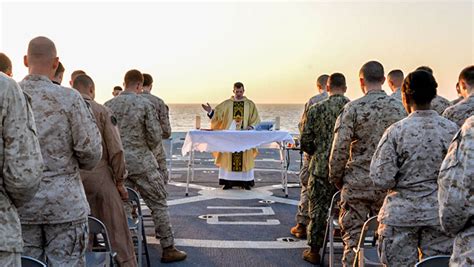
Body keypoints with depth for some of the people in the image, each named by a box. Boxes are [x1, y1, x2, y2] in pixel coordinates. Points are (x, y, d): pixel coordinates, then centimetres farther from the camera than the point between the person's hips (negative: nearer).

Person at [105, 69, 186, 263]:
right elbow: (156, 137, -11)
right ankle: (168, 249, 8)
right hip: (141, 163, -5)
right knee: (158, 204, 5)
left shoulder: (108, 106, 4)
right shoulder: (145, 104, -9)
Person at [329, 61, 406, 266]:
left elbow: (340, 149, -11)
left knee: (353, 237, 6)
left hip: (357, 183, -3)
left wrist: (336, 178, 3)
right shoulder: (399, 108, 1)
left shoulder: (353, 108, -9)